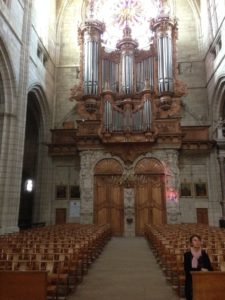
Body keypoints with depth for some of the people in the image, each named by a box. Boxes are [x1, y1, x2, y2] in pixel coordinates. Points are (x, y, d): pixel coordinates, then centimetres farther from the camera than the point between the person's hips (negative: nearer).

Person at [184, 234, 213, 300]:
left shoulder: (204, 254, 7)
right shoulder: (187, 254, -2)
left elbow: (210, 269, 6)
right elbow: (187, 270, -8)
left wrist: (205, 270, -15)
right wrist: (200, 269, -16)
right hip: (191, 282, -2)